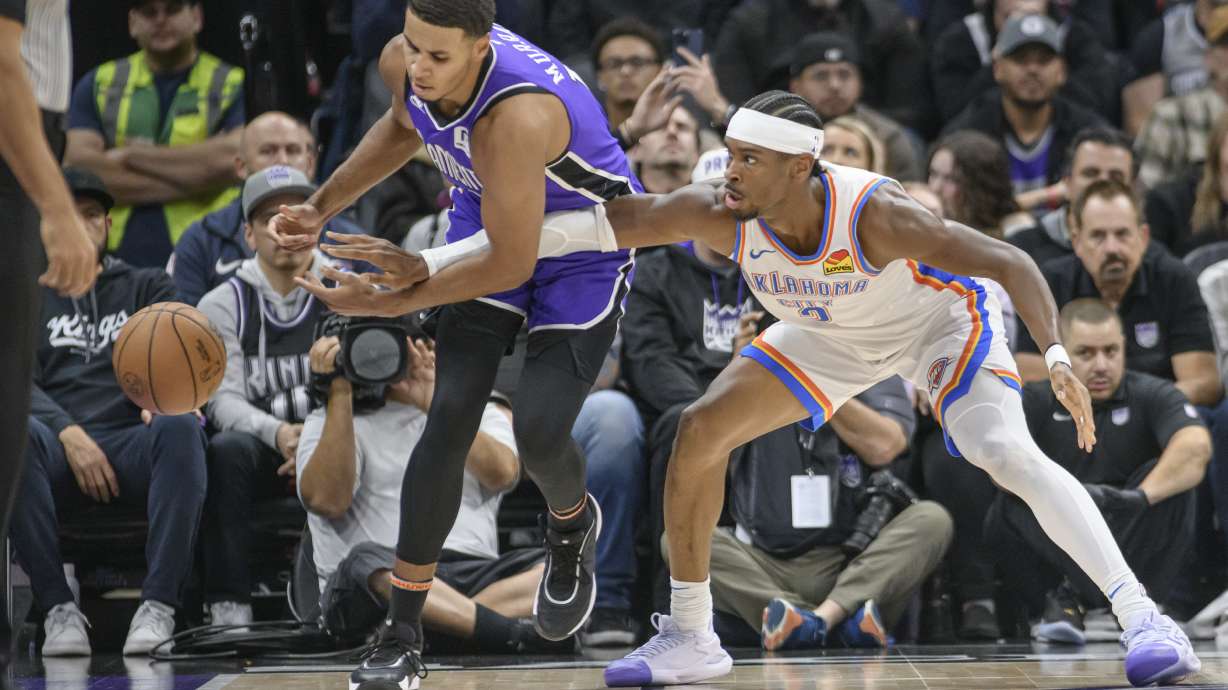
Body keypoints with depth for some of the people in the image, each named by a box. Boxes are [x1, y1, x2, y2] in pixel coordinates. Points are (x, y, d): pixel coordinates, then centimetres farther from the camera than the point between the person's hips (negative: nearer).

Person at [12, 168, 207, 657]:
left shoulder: (147, 287, 23)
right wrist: (69, 433, -15)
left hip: (133, 442, 0)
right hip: (58, 451, 0)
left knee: (181, 427, -35)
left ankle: (158, 605, -39)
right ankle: (58, 608, -35)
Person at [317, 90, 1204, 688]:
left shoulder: (874, 214, -41)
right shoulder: (719, 214, -31)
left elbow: (1013, 263, -37)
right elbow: (603, 220, -33)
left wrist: (1058, 357, -54)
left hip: (942, 321, -5)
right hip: (832, 336, 5)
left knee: (1008, 456, -29)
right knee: (701, 430, -6)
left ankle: (1141, 617, -26)